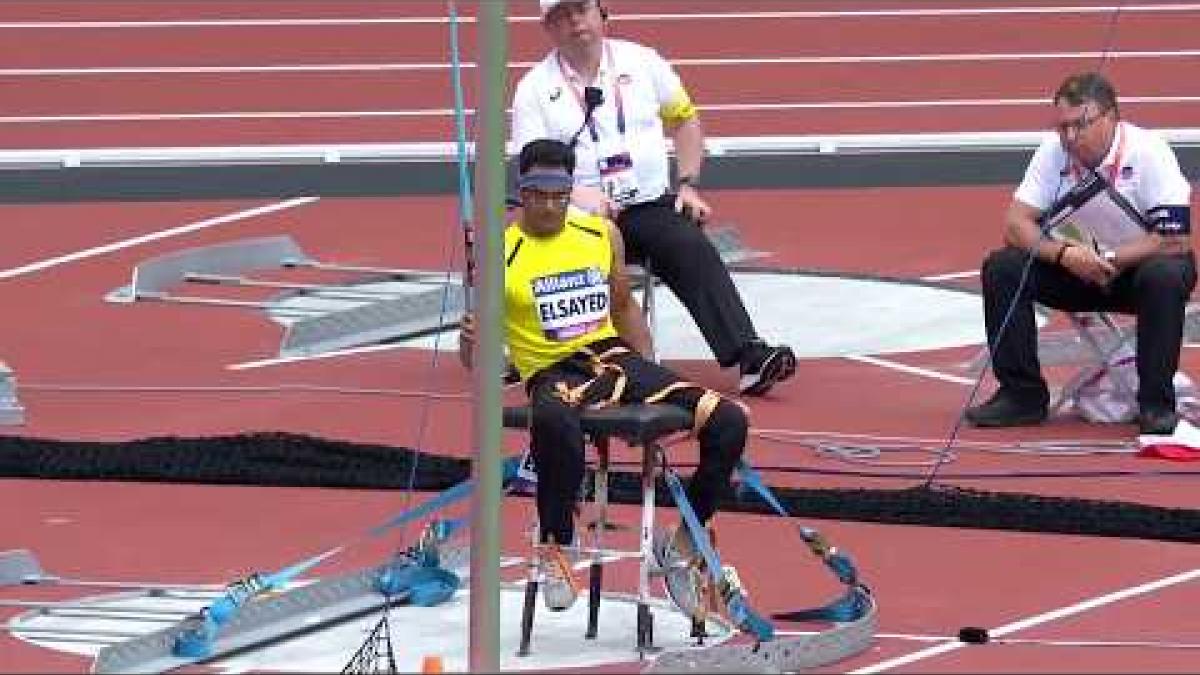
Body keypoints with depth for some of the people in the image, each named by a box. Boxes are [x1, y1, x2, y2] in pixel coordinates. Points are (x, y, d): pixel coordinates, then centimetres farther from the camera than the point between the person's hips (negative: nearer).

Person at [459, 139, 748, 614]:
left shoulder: (602, 235, 11)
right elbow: (475, 360, -2)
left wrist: (653, 386, 18)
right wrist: (472, 339, -27)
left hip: (613, 357, 5)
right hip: (554, 373, -5)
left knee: (729, 422, -12)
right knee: (554, 422, -45)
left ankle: (681, 546, 6)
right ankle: (555, 547, -22)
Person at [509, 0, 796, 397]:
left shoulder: (640, 62, 13)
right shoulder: (535, 88, 6)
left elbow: (684, 121, 23)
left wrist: (688, 185, 9)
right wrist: (579, 196, -21)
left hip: (652, 205, 2)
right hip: (580, 216, -1)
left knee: (691, 247, -27)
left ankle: (749, 356, -39)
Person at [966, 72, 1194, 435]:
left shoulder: (1148, 152, -22)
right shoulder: (1054, 151, -10)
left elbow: (1176, 240, -25)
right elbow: (1016, 224, -13)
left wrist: (1110, 259, -31)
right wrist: (1062, 253, -31)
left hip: (1134, 268, -4)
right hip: (1076, 269, 4)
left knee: (1164, 276, -38)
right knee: (1001, 268, -17)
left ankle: (1156, 402, -25)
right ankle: (1022, 394, -10)